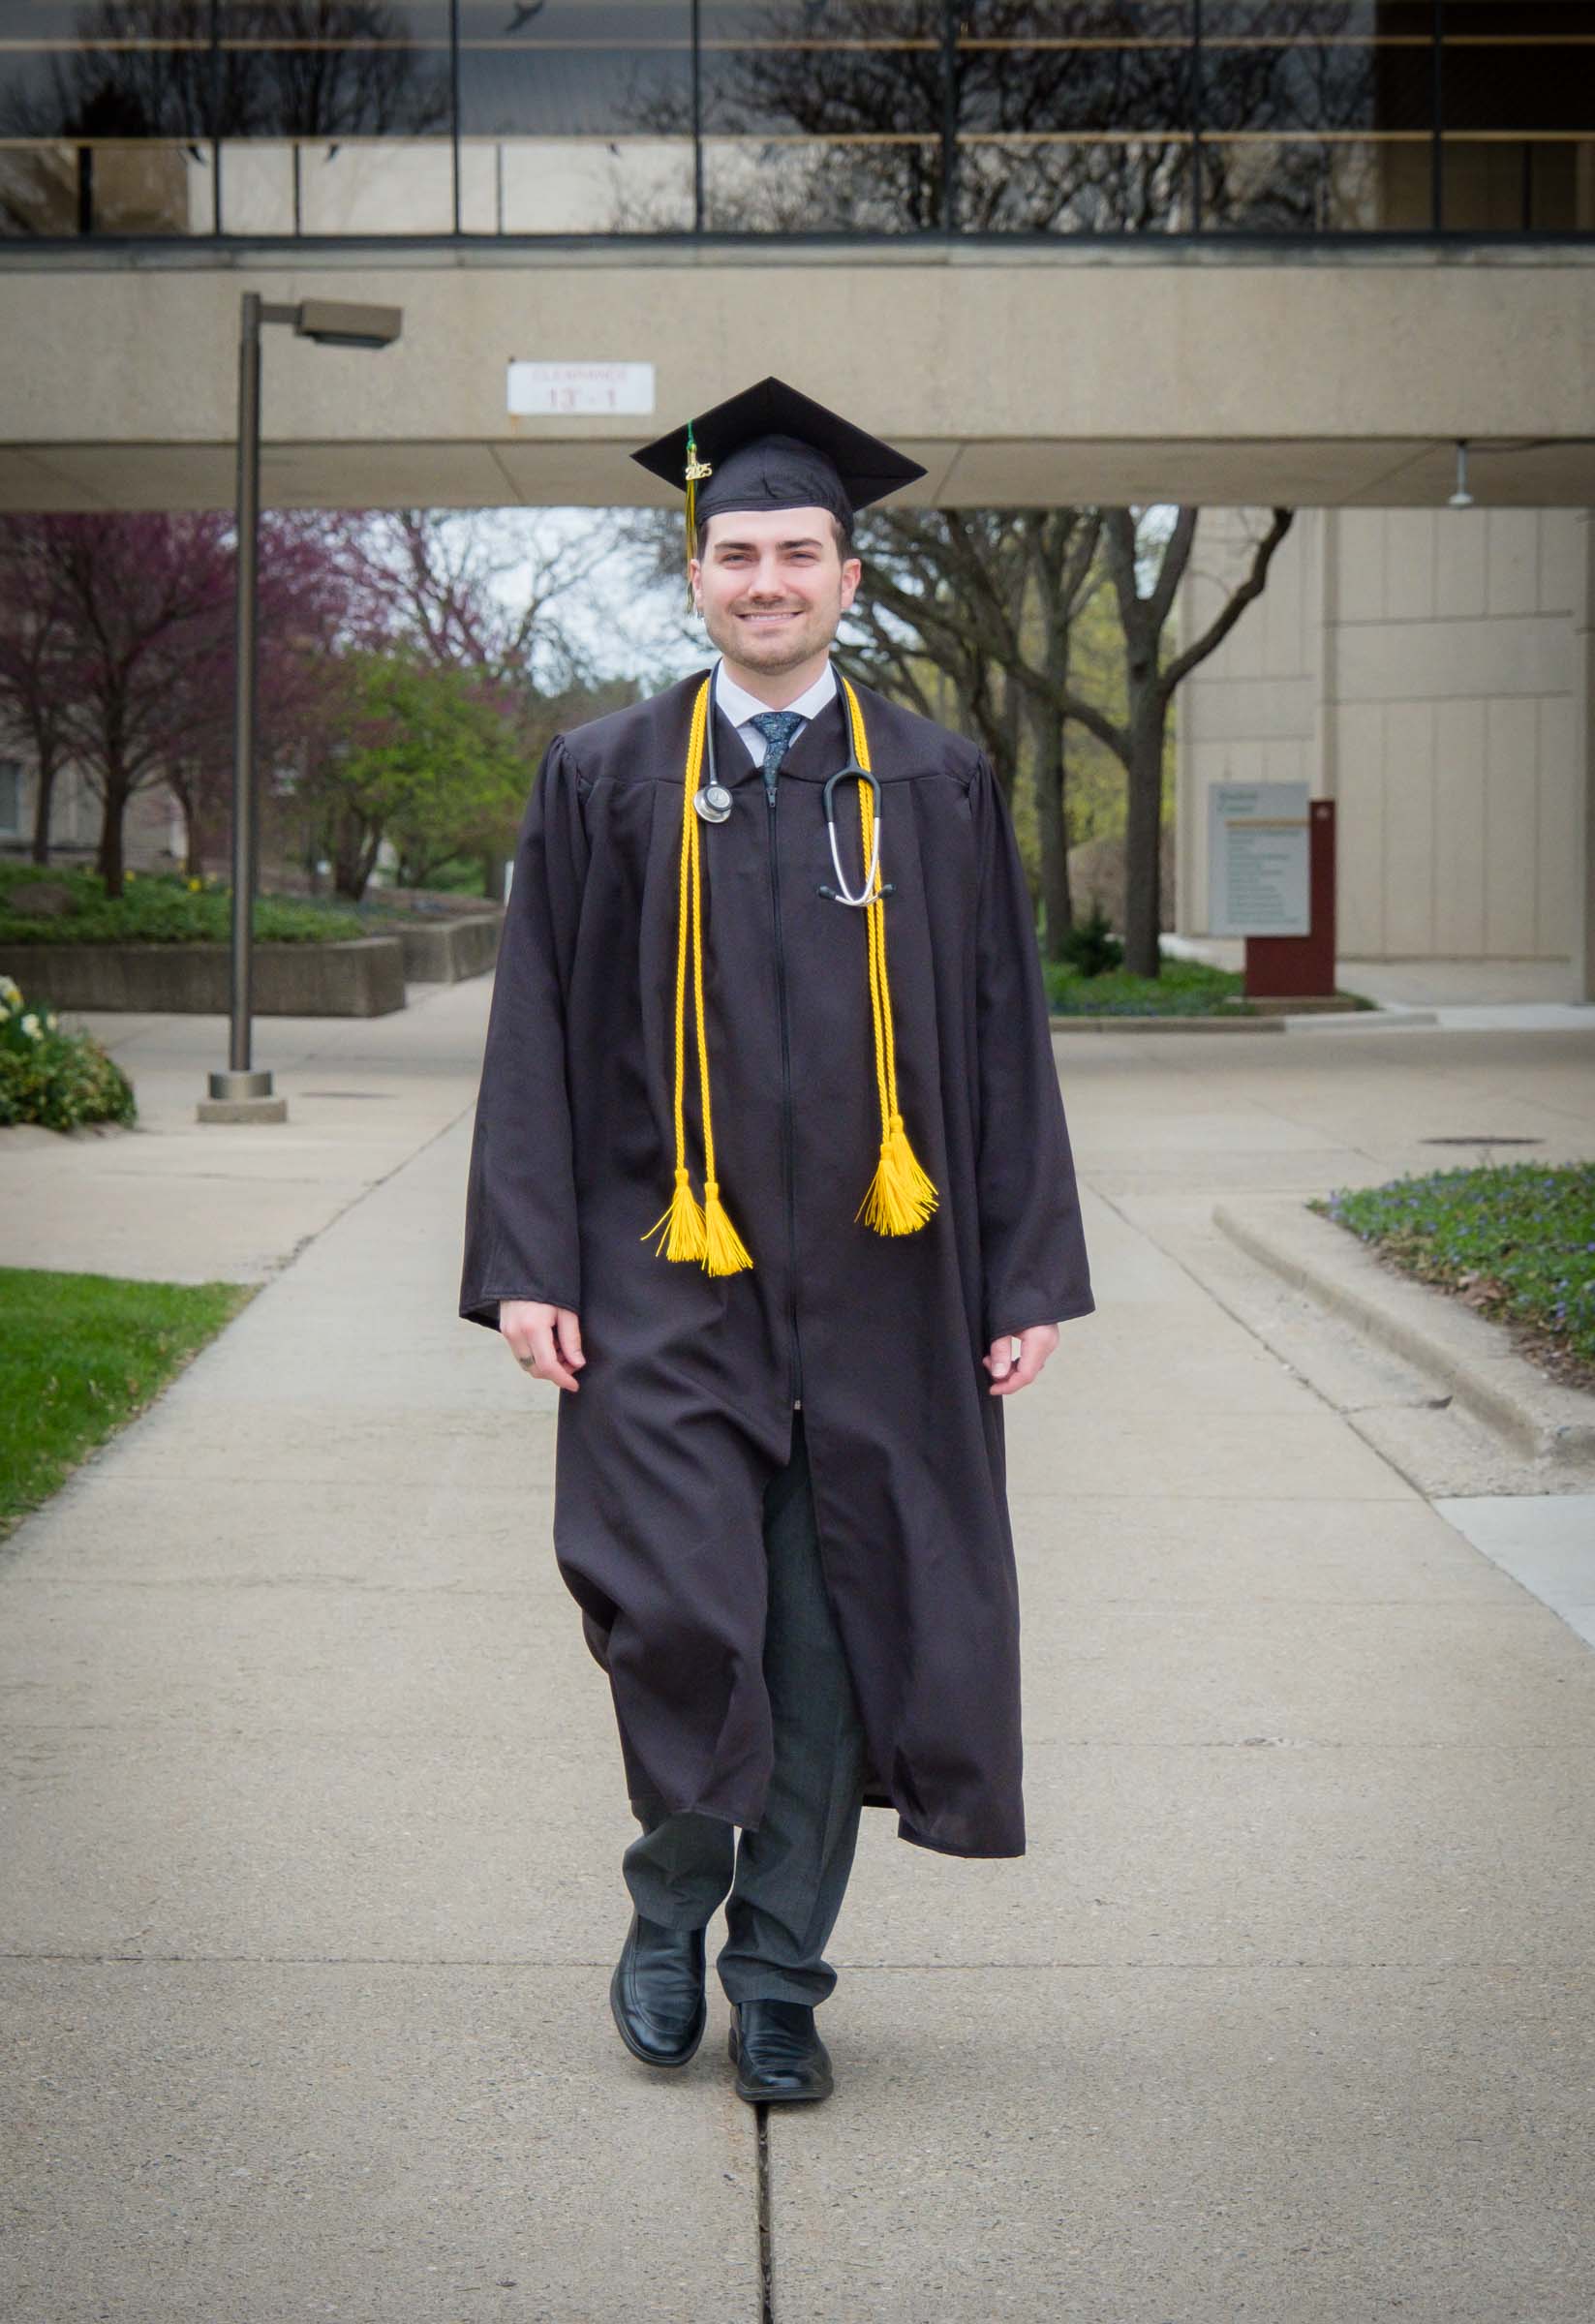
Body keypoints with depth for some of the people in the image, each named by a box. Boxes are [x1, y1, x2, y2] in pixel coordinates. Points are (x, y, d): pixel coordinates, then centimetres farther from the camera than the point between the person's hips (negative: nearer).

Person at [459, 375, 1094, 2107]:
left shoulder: (938, 788, 5)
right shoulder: (606, 779, 4)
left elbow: (1003, 1041, 6)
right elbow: (538, 1032, 2)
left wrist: (1029, 1277, 1)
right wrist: (527, 1265, -5)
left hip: (872, 1292, 1)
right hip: (669, 1282, -1)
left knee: (825, 1639, 4)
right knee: (678, 1617, -8)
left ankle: (780, 1977, 20)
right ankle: (672, 1911, 20)